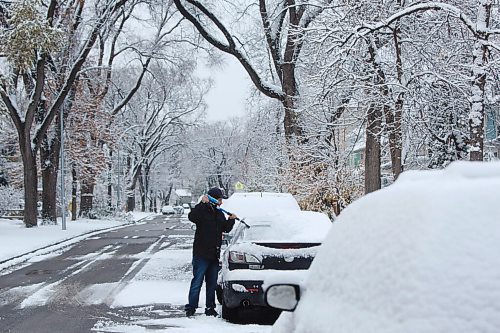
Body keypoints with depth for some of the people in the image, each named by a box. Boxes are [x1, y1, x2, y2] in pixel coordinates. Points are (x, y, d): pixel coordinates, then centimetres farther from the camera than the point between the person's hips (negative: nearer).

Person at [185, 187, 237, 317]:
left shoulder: (219, 214, 16)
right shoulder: (202, 210, -6)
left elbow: (226, 229, 16)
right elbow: (192, 217, -26)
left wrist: (231, 220, -1)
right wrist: (203, 203, -29)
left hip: (214, 254, 7)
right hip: (201, 254, -7)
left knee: (212, 283, 11)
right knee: (197, 282, -5)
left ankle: (210, 308, 18)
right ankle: (191, 308, 0)